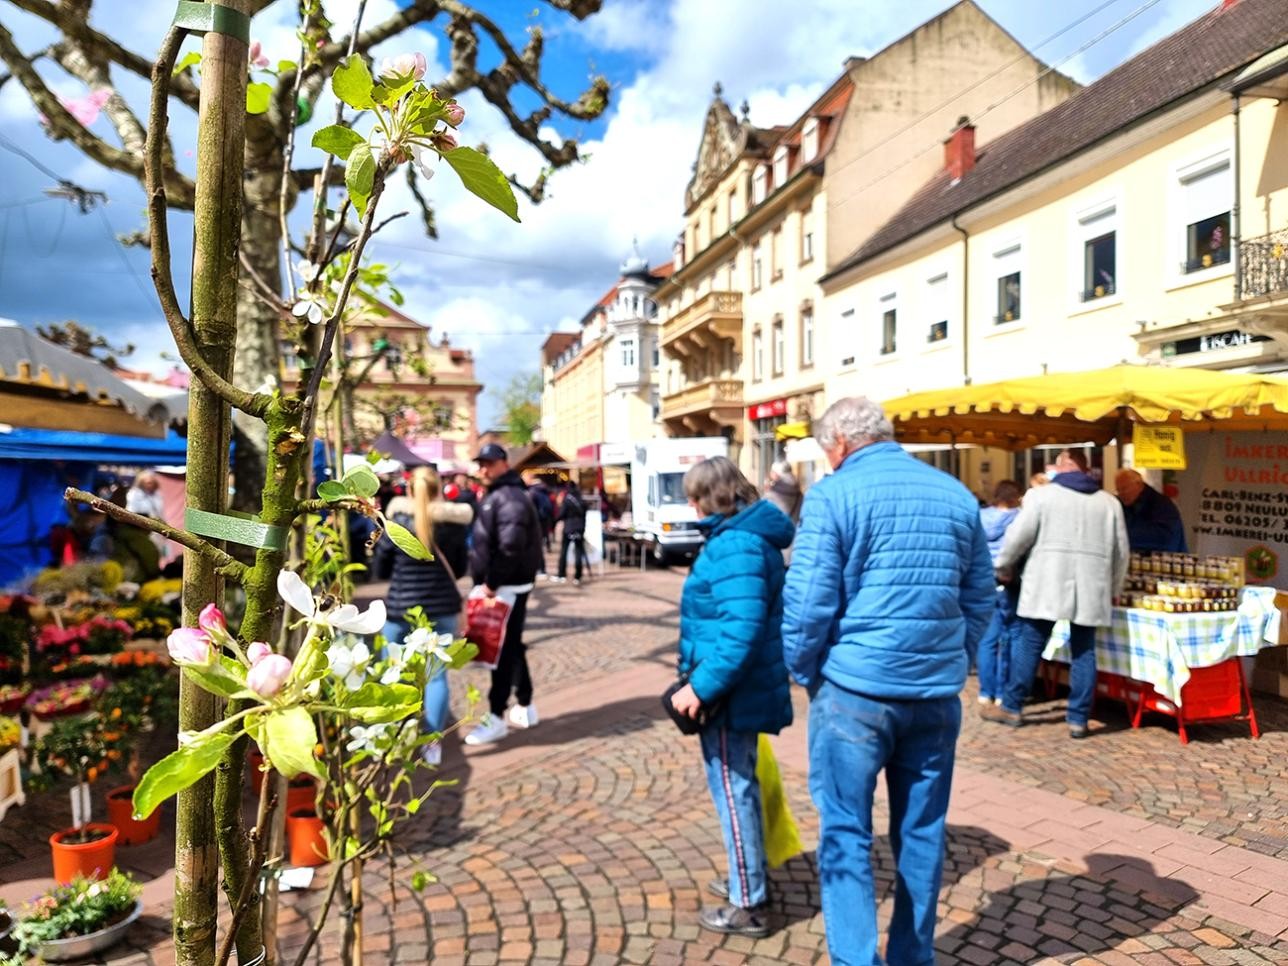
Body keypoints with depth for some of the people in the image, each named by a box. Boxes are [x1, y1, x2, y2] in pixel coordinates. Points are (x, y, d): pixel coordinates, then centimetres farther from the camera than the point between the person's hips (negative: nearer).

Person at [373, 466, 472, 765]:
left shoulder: (397, 523, -9)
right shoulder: (454, 524, -4)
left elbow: (379, 570, 1)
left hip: (401, 608, -2)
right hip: (443, 607, 2)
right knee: (436, 675, 9)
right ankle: (433, 743, 11)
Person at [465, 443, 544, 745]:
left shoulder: (510, 496, -17)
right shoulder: (495, 495, 16)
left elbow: (511, 546, -27)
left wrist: (492, 582, -21)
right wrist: (488, 581, 12)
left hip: (508, 586, -10)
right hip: (503, 584, 10)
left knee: (503, 650, -4)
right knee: (511, 647, 16)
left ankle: (496, 718, 3)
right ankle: (526, 708, 26)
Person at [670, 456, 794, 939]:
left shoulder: (736, 546, -24)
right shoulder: (745, 536, 9)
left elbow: (741, 631, -31)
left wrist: (700, 686, -27)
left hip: (731, 692, -10)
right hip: (742, 687, 10)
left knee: (732, 790, 2)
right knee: (740, 785, 22)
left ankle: (748, 906, 16)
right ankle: (749, 879, 38)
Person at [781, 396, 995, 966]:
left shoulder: (833, 495, -8)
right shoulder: (957, 496, 9)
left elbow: (808, 599, -13)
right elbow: (981, 596, 12)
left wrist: (803, 670, 2)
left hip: (856, 689, -5)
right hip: (938, 691, 6)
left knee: (845, 834, 5)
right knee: (922, 833, 16)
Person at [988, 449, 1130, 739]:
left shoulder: (1042, 495, -2)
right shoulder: (1110, 502, 11)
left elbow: (1018, 537, -3)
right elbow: (1121, 553, 14)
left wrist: (1003, 568, 13)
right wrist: (1111, 590, 25)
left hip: (1047, 585, -3)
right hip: (1090, 589, 3)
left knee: (1028, 645, 5)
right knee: (1083, 652, 8)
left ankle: (1011, 708, 13)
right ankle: (1078, 719, 11)